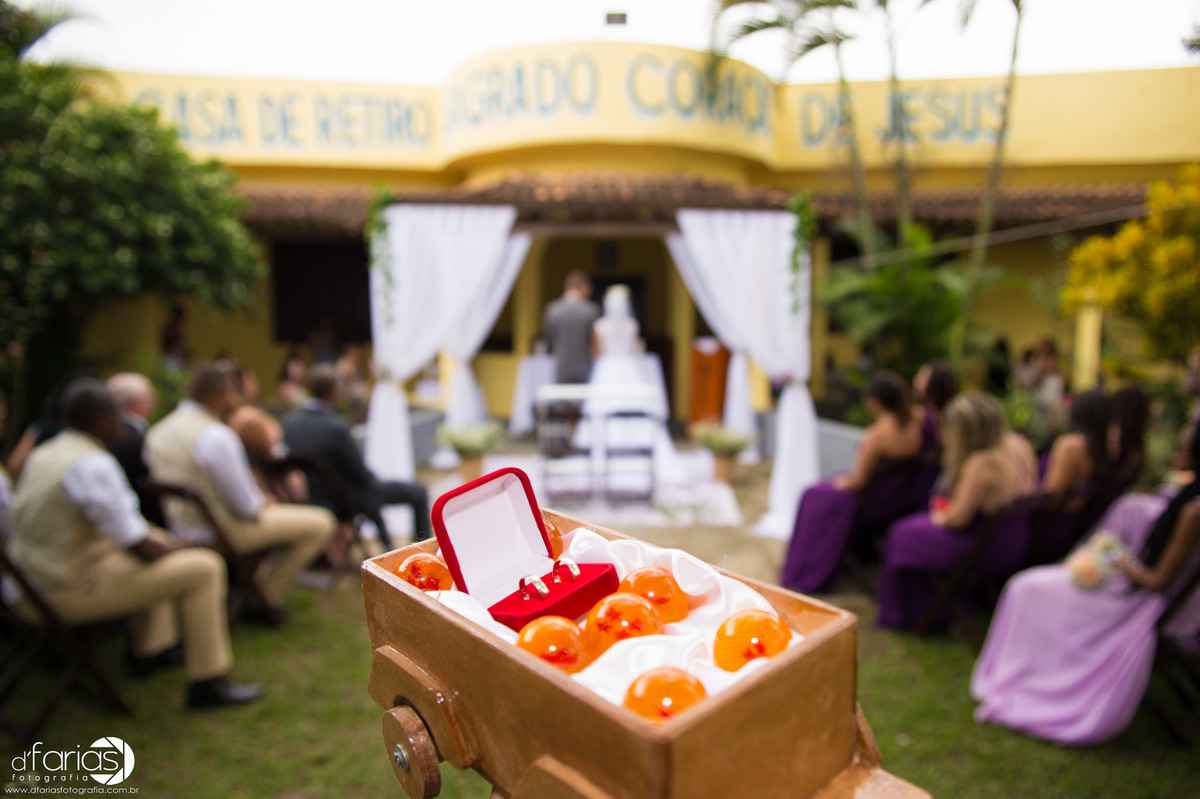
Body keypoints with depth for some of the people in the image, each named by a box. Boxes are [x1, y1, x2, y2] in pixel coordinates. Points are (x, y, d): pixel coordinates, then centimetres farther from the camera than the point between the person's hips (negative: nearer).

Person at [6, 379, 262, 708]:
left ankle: (151, 650, 35)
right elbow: (135, 545, -20)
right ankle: (208, 682, -2)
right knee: (204, 567, -9)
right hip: (69, 592, -10)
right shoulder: (93, 464, -23)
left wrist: (160, 543, 12)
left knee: (157, 548, 28)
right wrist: (173, 550, 0)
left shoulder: (42, 454, 6)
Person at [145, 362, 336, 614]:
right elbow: (246, 506, -22)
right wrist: (264, 504, 0)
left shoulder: (156, 432, 2)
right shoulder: (217, 437, -25)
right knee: (321, 522, -6)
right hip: (223, 531, -9)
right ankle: (267, 596, 7)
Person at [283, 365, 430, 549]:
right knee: (417, 493, 9)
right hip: (347, 503, -7)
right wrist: (371, 478, 3)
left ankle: (389, 551, 46)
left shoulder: (288, 422, -10)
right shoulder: (336, 428, -30)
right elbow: (363, 478, -20)